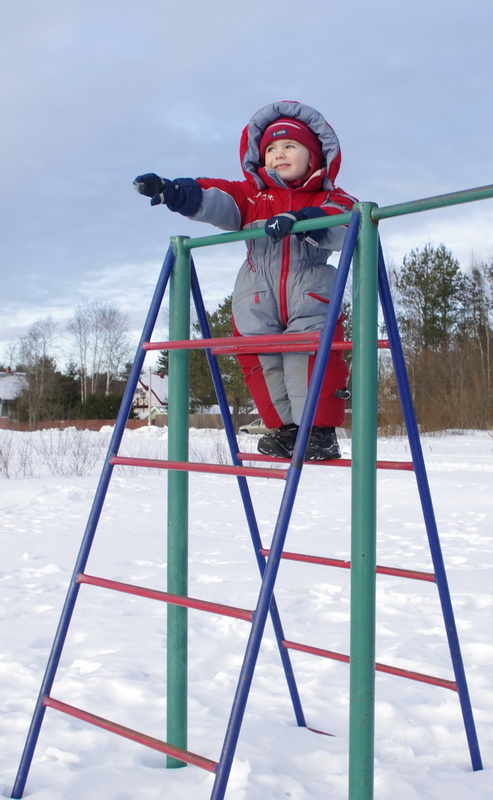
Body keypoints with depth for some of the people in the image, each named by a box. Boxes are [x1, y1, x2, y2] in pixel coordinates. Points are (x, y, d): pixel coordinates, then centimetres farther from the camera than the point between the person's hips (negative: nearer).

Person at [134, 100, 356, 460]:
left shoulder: (329, 199, 6)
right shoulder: (250, 195, 14)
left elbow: (344, 228, -17)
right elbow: (216, 200, -4)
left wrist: (302, 220, -35)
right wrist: (173, 192, -23)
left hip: (310, 296, -3)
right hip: (258, 299, 3)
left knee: (312, 353, -15)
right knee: (260, 358, -2)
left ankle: (321, 430, -6)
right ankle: (286, 427, 10)